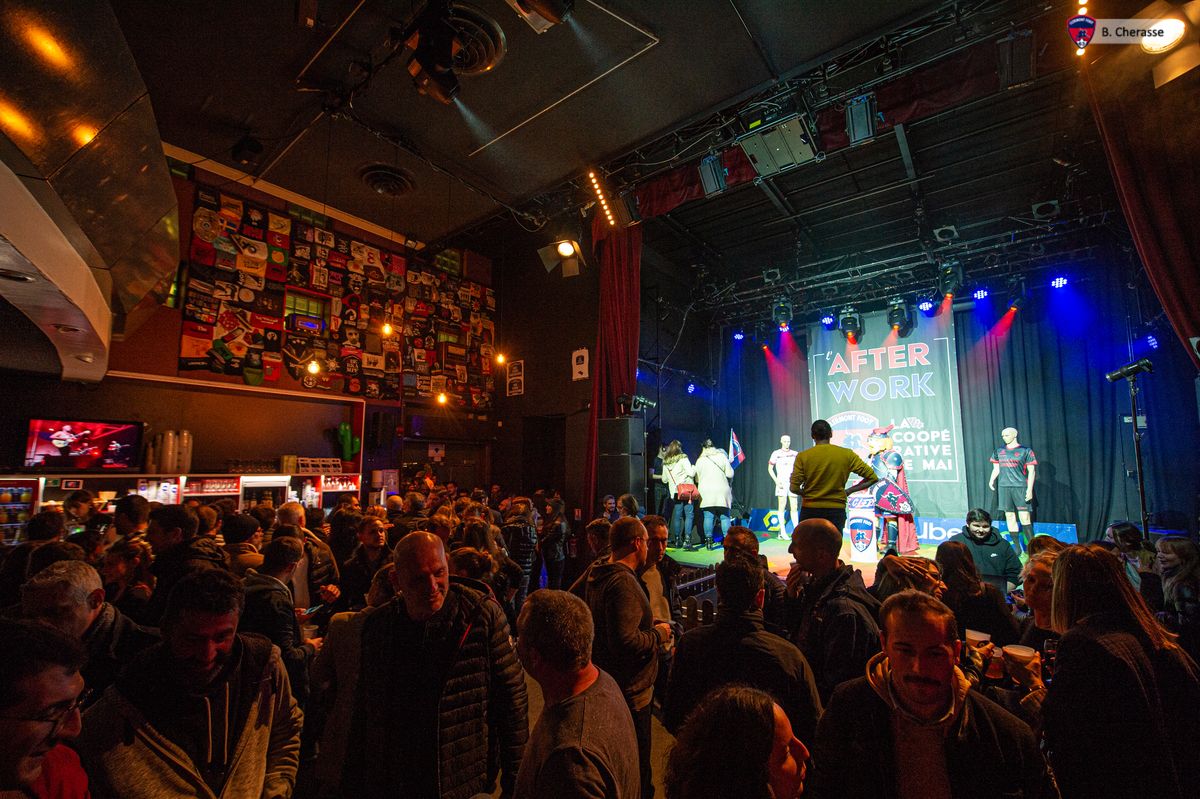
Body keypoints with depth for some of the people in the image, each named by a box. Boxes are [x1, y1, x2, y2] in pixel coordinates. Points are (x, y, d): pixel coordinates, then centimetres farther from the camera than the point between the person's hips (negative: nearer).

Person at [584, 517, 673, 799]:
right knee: (636, 770, 8)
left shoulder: (596, 575, 2)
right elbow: (626, 642, -34)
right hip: (630, 691, -10)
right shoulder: (624, 582, -28)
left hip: (603, 681, 10)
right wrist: (659, 633, -15)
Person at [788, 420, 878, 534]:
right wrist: (848, 491, 4)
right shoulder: (847, 454, -2)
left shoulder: (803, 456, -6)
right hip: (836, 512, 1)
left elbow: (794, 488, -11)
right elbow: (872, 478, -1)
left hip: (809, 512, -1)